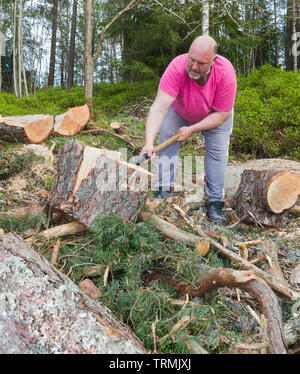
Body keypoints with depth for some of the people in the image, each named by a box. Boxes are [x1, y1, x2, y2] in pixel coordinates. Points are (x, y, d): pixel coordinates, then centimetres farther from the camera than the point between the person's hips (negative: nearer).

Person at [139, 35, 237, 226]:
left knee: (217, 152, -9)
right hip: (179, 111, 1)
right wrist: (149, 142, -58)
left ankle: (215, 204, -1)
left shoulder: (225, 73, -36)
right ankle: (164, 190, -2)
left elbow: (222, 114, -27)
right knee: (166, 143, -13)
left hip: (214, 115, 0)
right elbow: (159, 106, -47)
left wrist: (191, 129, -33)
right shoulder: (177, 67, -39)